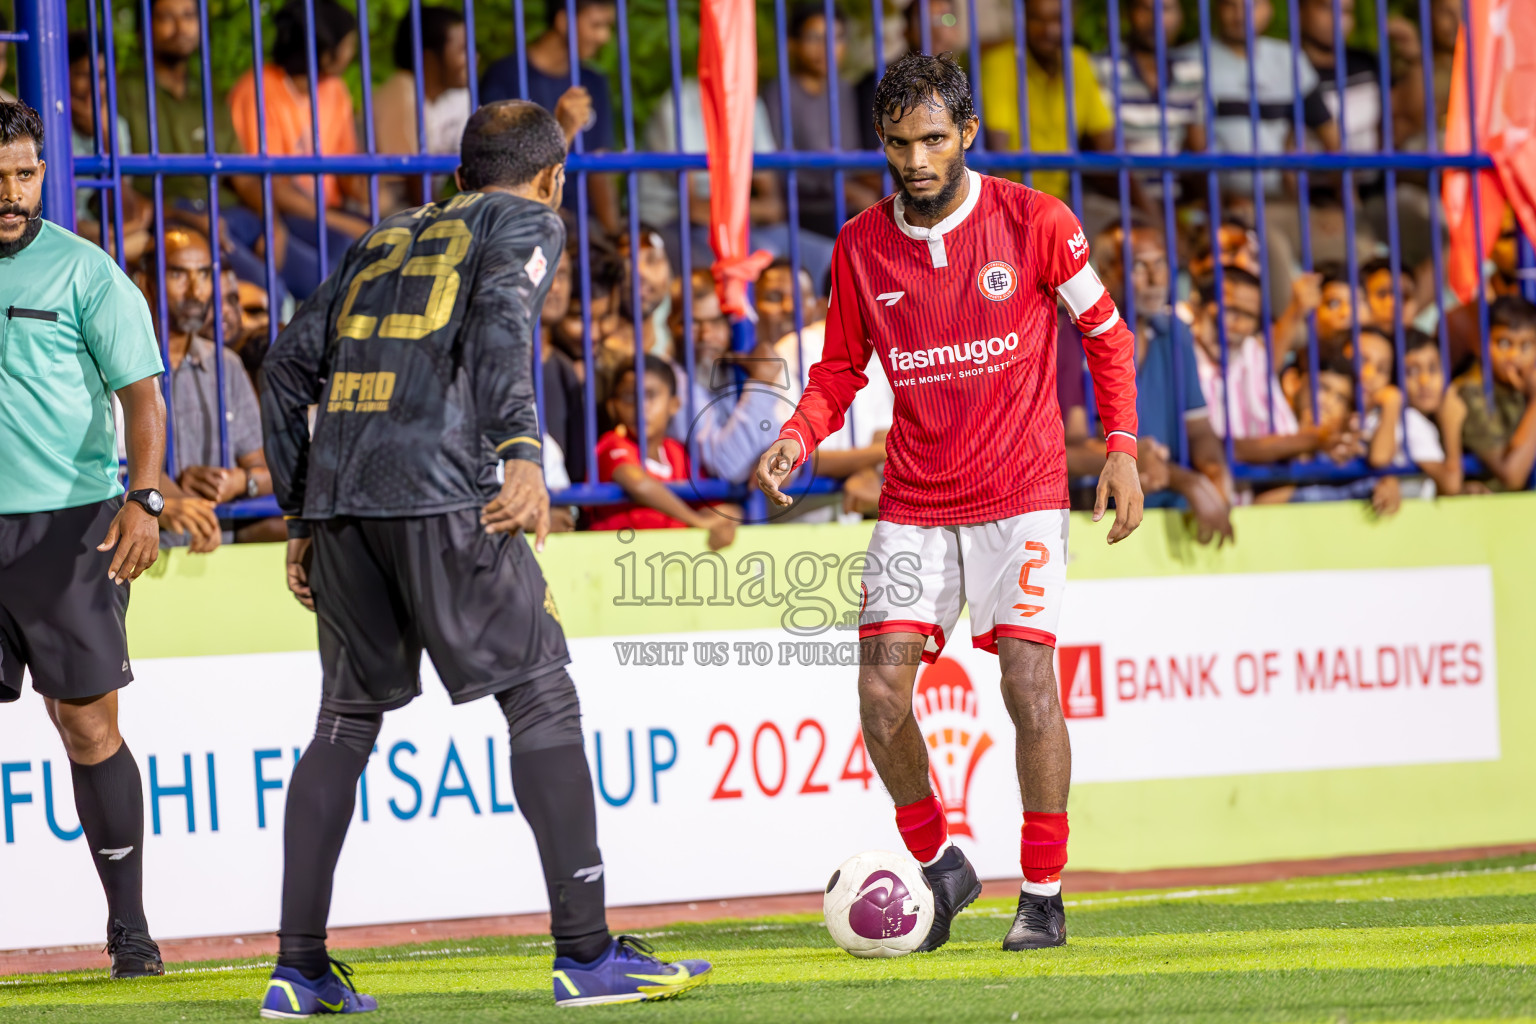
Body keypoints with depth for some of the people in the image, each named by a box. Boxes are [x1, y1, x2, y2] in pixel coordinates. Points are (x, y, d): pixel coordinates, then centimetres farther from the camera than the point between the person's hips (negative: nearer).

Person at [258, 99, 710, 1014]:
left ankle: (300, 969, 11)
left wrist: (300, 516, 26)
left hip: (337, 494, 6)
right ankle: (586, 953, -5)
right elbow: (500, 315, -11)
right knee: (541, 699, 0)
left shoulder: (388, 240, 28)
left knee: (347, 719, 15)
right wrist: (523, 453, -19)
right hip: (438, 491, -6)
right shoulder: (527, 220, 12)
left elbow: (289, 365, 23)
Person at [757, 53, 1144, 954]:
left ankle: (1044, 894, 0)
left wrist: (1122, 447, -4)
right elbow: (842, 369, 11)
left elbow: (1107, 332, 5)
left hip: (1021, 494, -3)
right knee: (881, 694, -7)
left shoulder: (1033, 221, -6)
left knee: (1030, 685, -13)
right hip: (913, 501, 3)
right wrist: (798, 438, -8)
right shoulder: (861, 246, 1)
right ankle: (939, 863, 15)